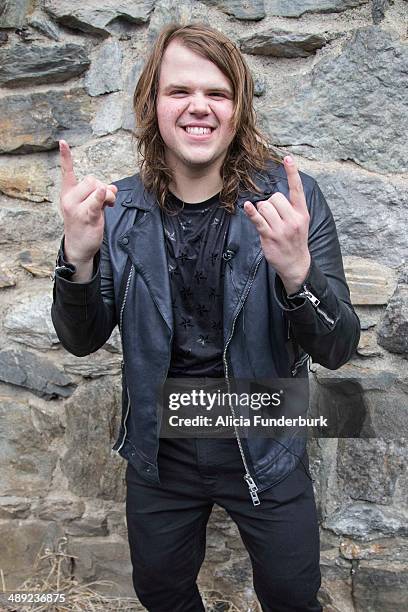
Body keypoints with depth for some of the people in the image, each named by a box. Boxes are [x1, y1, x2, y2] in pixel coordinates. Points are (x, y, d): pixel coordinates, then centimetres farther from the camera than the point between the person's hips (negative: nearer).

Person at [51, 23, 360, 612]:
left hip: (266, 448, -1)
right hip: (159, 450, 2)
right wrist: (78, 256, -27)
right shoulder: (120, 207, -8)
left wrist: (297, 271, -39)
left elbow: (337, 349, -17)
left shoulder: (291, 198, -16)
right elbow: (83, 340, -6)